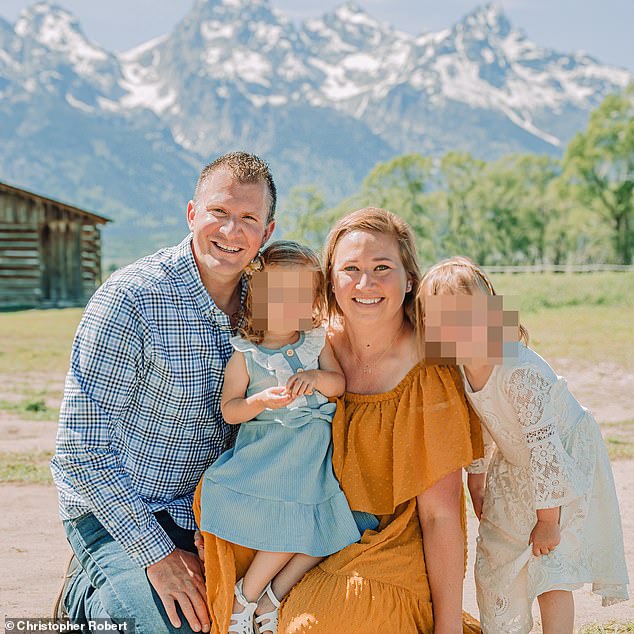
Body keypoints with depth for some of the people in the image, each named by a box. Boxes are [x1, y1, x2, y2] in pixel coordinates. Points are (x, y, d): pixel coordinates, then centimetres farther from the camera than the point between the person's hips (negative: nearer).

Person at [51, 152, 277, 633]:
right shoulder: (131, 299, -20)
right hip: (116, 515, -6)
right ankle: (92, 593, 7)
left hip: (204, 516, 6)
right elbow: (82, 449, -21)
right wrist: (157, 554, -21)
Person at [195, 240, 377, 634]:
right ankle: (246, 597, 6)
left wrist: (315, 377, -19)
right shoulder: (245, 354, -3)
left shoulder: (317, 342, 7)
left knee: (324, 528, -7)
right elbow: (229, 410, -5)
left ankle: (270, 598, 8)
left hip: (313, 456, 4)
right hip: (266, 453, -4)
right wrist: (261, 401, -24)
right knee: (289, 528, -16)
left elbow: (340, 384, 2)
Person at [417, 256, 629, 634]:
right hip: (515, 466, 7)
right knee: (495, 560, 13)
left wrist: (547, 520, -25)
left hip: (566, 459, -7)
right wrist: (476, 479, 14)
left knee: (550, 565, -9)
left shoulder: (521, 374, -36)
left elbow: (544, 446, -32)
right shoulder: (457, 370, -13)